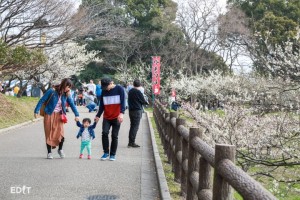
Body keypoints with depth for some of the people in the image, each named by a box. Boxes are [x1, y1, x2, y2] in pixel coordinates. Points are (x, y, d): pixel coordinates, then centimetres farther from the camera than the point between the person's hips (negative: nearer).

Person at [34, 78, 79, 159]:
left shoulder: (66, 94, 0)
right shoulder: (52, 91, -13)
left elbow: (72, 104, 8)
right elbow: (42, 101, -8)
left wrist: (76, 115, 2)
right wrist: (36, 111, -11)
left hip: (59, 116, 3)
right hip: (49, 115, -3)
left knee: (61, 133, -11)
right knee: (49, 134, 1)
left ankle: (60, 149, 14)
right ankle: (49, 152, 16)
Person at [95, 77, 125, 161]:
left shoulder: (119, 89, -6)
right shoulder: (104, 91, 6)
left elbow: (123, 101, -12)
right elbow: (102, 105, 13)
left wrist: (121, 113, -24)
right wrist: (98, 115, 9)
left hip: (116, 117, -3)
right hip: (106, 117, 3)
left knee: (114, 136, 0)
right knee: (104, 133, -12)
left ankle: (113, 154, 12)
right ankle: (106, 152, 2)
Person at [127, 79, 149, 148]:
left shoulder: (130, 91, 9)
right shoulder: (138, 92, -14)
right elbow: (143, 101, -8)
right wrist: (147, 102, 14)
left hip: (131, 110, 8)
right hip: (137, 110, -8)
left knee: (132, 126, 13)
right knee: (135, 127, -5)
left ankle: (130, 142, 13)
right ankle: (132, 142, -6)